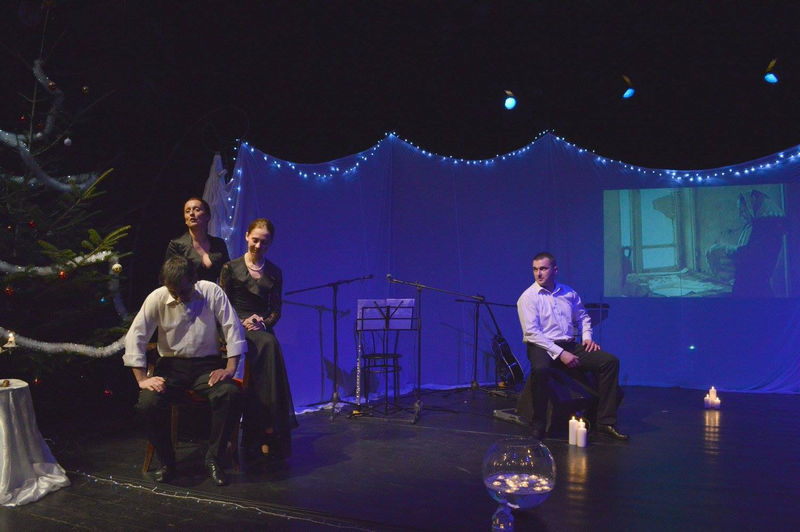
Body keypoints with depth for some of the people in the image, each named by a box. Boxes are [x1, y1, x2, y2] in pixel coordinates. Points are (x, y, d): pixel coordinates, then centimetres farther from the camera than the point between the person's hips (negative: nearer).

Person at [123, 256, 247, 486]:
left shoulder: (212, 292, -6)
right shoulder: (157, 298, -5)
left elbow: (233, 328, -5)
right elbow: (135, 337, -4)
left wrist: (230, 369, -13)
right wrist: (142, 379, -11)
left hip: (207, 365, 0)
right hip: (171, 365, 1)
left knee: (231, 394, -31)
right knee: (148, 402, -28)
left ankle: (213, 458, -11)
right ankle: (167, 462, -3)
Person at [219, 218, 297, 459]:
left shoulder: (274, 273, 16)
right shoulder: (231, 268, 8)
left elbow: (276, 310, 13)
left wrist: (263, 322, -7)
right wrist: (243, 322, -12)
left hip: (262, 329, 3)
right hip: (236, 329, -3)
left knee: (269, 344, -33)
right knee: (268, 345, -34)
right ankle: (267, 431, -32)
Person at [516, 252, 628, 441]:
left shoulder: (569, 293, 13)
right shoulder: (528, 297, -4)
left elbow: (583, 317, 28)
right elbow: (531, 332, -13)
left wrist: (587, 337, 7)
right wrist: (560, 353, -18)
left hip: (570, 345, 6)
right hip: (542, 347, -5)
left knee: (610, 361, -12)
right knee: (540, 369, -39)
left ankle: (606, 422, -8)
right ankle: (538, 425, -22)